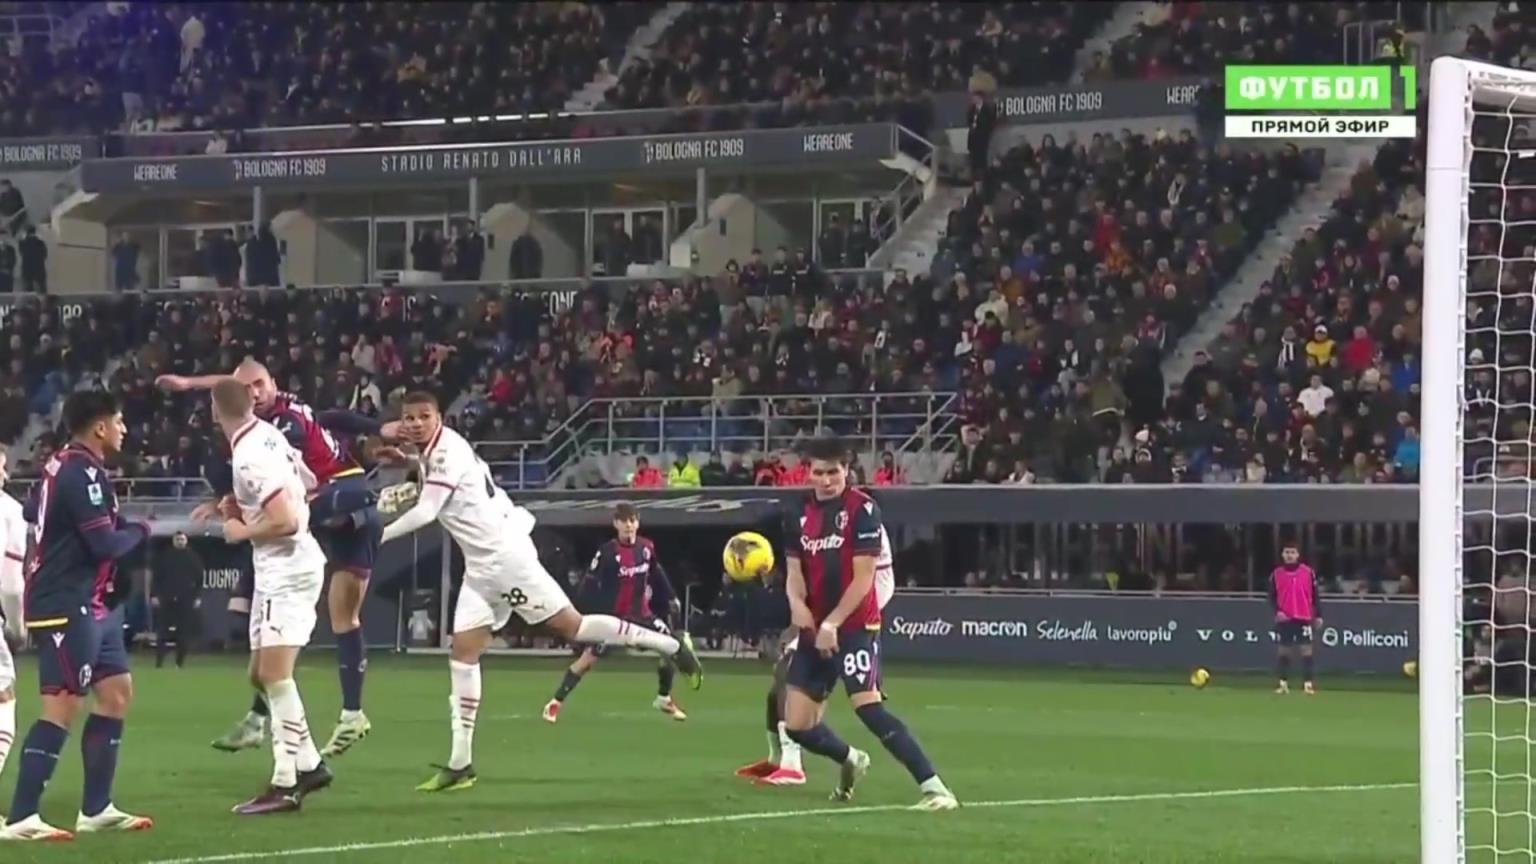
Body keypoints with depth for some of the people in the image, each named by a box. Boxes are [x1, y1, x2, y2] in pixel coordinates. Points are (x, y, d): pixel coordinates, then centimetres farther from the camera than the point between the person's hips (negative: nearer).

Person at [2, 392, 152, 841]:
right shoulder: (81, 474, -18)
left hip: (87, 604, 11)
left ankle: (96, 809, 17)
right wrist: (139, 530, 1)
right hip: (65, 605, -11)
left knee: (117, 693, 13)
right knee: (63, 705, -13)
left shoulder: (64, 466, 12)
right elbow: (106, 544, -20)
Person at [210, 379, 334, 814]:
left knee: (274, 674, -14)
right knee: (261, 675, 14)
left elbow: (287, 521, -25)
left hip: (287, 570, -10)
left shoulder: (250, 457, -21)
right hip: (279, 569, 10)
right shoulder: (267, 435, 5)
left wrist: (242, 531, -9)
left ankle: (286, 784, -15)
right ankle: (308, 764, 19)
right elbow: (307, 481, 19)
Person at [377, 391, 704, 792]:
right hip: (481, 566, 10)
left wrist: (378, 536, -13)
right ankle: (460, 763, 2)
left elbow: (424, 512, -21)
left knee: (569, 625, -6)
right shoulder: (433, 454, 13)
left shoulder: (446, 450, -15)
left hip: (505, 555, -10)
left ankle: (670, 645, 7)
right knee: (462, 653, 3)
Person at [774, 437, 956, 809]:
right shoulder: (801, 513, 9)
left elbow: (863, 578, -13)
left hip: (855, 627, -6)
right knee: (797, 726, 4)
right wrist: (797, 603, -11)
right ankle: (851, 760, 35)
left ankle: (933, 787, -24)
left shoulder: (863, 509, -9)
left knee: (868, 706, -22)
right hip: (815, 631, 6)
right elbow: (795, 572, 11)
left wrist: (832, 624, -17)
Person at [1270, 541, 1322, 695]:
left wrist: (1318, 615, 1)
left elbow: (1315, 595, 5)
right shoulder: (1276, 574, 5)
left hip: (1304, 618, -1)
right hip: (1284, 619, 1)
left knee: (1306, 650, -5)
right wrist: (1277, 611, -9)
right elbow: (1272, 597, 7)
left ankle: (1308, 683, -4)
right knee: (1283, 651, 5)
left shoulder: (1308, 572, 3)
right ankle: (1283, 683, 11)